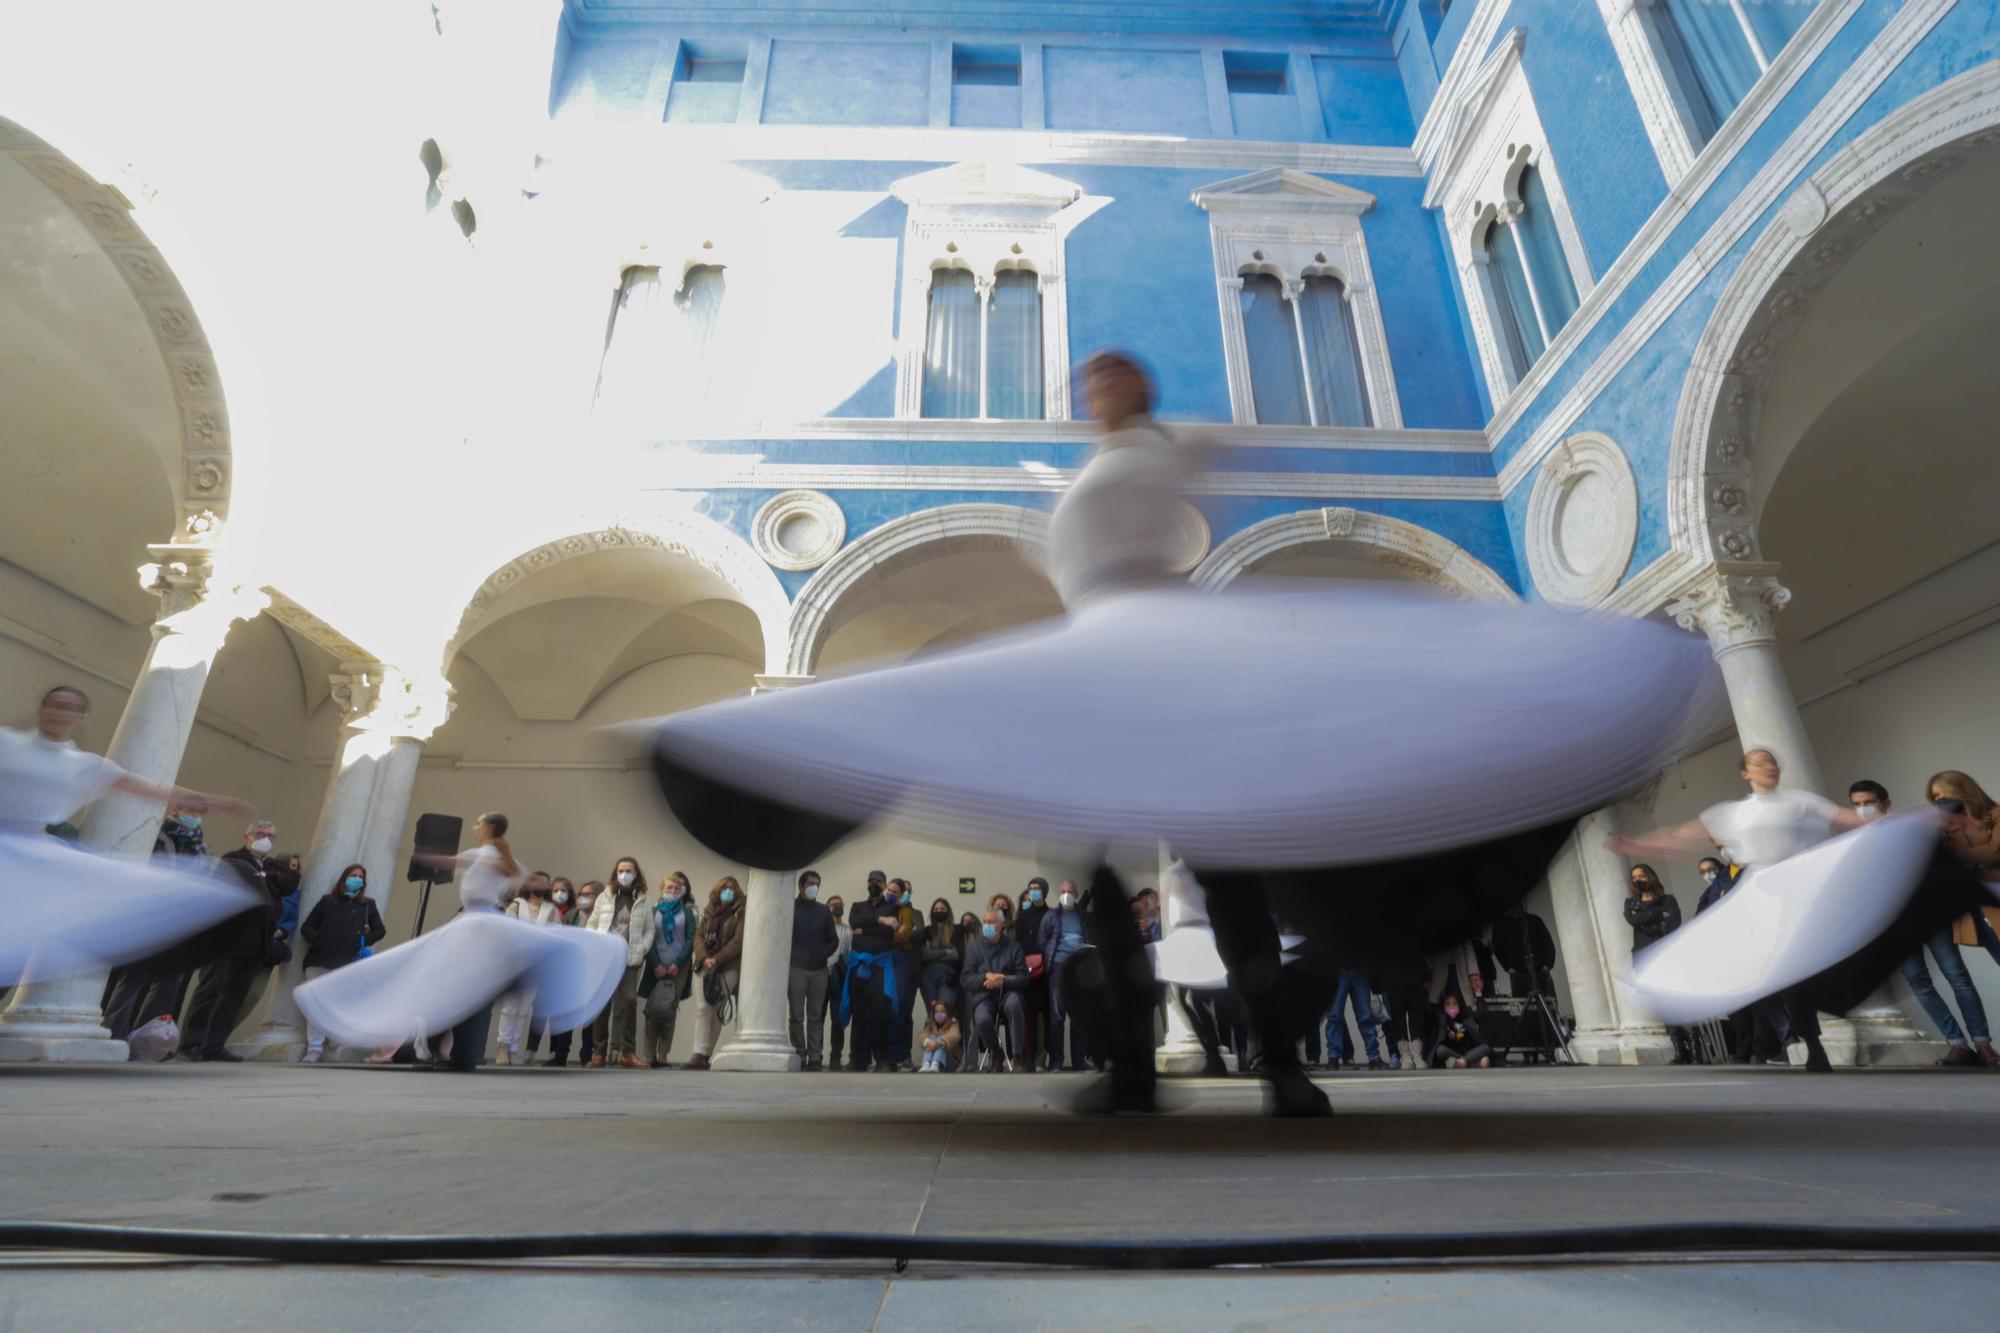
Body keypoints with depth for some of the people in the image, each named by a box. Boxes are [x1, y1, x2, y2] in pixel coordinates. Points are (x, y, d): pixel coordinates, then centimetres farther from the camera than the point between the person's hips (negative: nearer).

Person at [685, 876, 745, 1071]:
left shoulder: (740, 914, 3)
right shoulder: (709, 912, 16)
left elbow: (738, 941, -7)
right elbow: (698, 936, 8)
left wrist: (717, 959, -15)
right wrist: (704, 958, -10)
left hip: (728, 969, -3)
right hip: (704, 966, 3)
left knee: (717, 1012, -4)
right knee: (702, 1009, -7)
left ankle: (705, 1055, -1)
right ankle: (698, 1054, -8)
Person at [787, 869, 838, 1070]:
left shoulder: (823, 911, 14)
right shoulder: (790, 908, 4)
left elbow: (834, 939, 16)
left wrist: (825, 954, 0)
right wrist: (789, 956, -6)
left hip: (819, 970, 3)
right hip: (796, 968, -3)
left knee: (816, 1016, 3)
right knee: (796, 1016, -1)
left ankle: (814, 1057, 6)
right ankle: (799, 1057, 4)